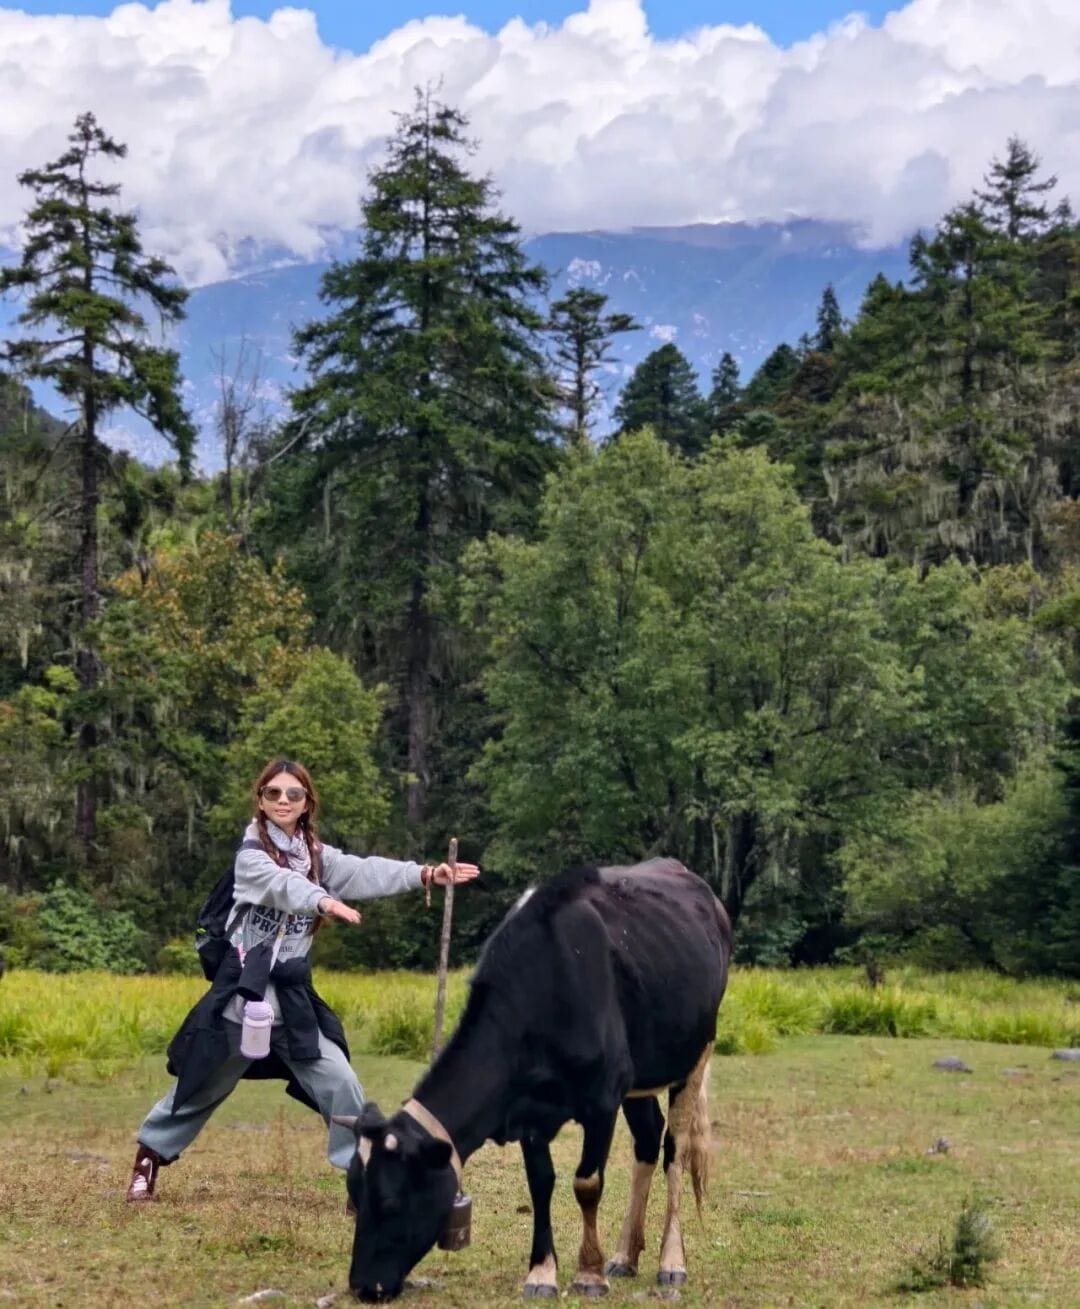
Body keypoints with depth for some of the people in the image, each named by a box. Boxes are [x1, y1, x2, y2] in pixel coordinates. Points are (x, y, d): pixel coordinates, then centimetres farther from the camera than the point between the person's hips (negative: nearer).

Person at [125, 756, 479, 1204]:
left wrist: (424, 873, -21)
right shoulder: (250, 854, -11)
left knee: (339, 1082, -5)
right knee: (201, 1085, 9)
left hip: (292, 996, 4)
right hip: (243, 990, -4)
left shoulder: (317, 856, 7)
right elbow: (283, 886, -32)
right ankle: (150, 1156, 29)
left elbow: (365, 873, -7)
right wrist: (324, 901, -53)